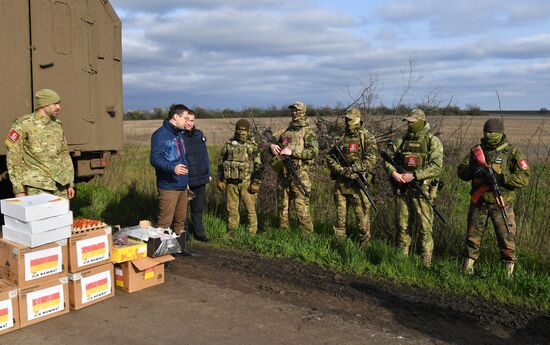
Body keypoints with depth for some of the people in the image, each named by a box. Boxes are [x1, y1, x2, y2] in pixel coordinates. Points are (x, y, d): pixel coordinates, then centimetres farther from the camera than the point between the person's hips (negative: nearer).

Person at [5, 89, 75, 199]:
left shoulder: (57, 125, 9)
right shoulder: (22, 125, -8)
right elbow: (13, 159, -7)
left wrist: (70, 183, 12)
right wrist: (18, 189, -11)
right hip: (36, 188, -5)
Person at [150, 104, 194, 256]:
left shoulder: (179, 134, 16)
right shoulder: (160, 134, -13)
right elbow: (155, 158, -21)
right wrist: (172, 168, -36)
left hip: (182, 186, 9)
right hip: (168, 187, -9)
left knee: (180, 219, 18)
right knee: (165, 222, -4)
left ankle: (180, 248, 31)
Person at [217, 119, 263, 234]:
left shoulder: (253, 145, 0)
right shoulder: (228, 144, 7)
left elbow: (258, 165, -2)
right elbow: (221, 162, 12)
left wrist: (256, 183, -9)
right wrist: (220, 180, 7)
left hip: (246, 182, -2)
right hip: (231, 182, 3)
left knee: (250, 208, 0)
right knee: (232, 209, 10)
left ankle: (252, 233, 9)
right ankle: (231, 231, 23)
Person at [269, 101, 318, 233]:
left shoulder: (308, 131, -2)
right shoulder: (287, 130, 17)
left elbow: (313, 151, -14)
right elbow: (277, 145, 24)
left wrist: (292, 151, -19)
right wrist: (272, 146, -1)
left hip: (299, 173, -6)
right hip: (283, 173, 6)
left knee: (301, 208, -9)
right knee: (282, 206, 12)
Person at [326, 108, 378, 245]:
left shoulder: (367, 138, -3)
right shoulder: (341, 138, 12)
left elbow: (370, 160, -14)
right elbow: (330, 158, 11)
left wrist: (352, 169, -18)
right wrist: (339, 168, -8)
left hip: (357, 183, -4)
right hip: (340, 183, 5)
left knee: (361, 215, 0)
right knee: (340, 214, 11)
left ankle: (365, 243, 14)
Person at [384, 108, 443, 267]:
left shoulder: (432, 141, -5)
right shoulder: (402, 140, 9)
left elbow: (436, 167, -14)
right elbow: (387, 157, 12)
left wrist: (414, 175, -20)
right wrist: (393, 172, -8)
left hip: (422, 189, -5)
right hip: (402, 189, 5)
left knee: (424, 228, -4)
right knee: (403, 227, 12)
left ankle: (427, 264, 4)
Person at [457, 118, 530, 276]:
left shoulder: (512, 153, -4)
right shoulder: (476, 151, 7)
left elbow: (524, 178, -13)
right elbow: (461, 171, 6)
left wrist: (500, 177, -25)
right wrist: (473, 170, -16)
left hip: (501, 204, -3)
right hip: (479, 203, 3)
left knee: (506, 240, 0)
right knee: (472, 238, 11)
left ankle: (509, 273, 13)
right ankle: (467, 269, 23)